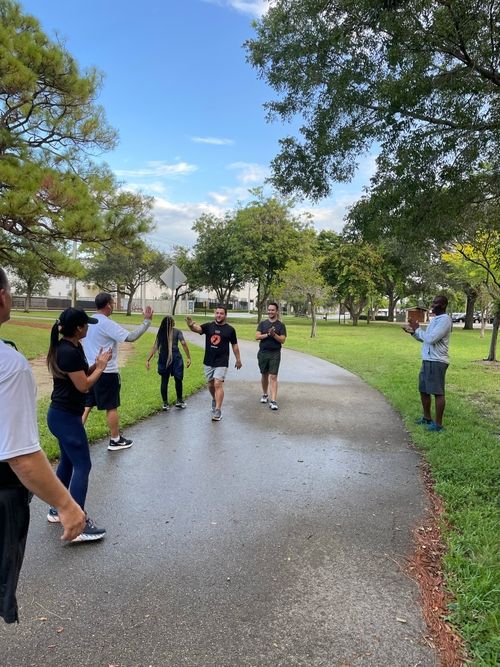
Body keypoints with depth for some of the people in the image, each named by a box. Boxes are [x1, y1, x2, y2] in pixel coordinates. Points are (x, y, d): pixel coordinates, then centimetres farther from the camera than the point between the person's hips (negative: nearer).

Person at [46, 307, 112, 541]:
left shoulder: (66, 347, 9)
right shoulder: (70, 352, -23)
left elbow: (80, 376, 14)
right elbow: (83, 385, -20)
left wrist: (96, 364, 0)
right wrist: (101, 366, -8)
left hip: (61, 414, 10)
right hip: (66, 416, -10)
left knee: (68, 462, 19)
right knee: (82, 466, -6)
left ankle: (57, 510, 31)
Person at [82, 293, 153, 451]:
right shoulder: (107, 324, -18)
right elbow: (131, 337, -22)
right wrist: (147, 321, -17)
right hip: (106, 372, -8)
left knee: (86, 404, 13)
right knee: (112, 407, 5)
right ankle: (115, 440, 15)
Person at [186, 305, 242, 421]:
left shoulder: (230, 329, -1)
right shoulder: (208, 326, 0)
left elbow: (234, 345, 7)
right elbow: (197, 328, -18)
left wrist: (238, 359, 10)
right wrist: (191, 325, -40)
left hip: (221, 362, -3)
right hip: (208, 361, 3)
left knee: (218, 384, -13)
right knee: (210, 385, 16)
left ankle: (217, 412, -11)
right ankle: (215, 400, 44)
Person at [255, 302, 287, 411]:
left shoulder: (281, 325, 2)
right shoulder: (262, 323, 7)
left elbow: (282, 340, -6)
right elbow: (257, 336, -4)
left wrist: (274, 334, -20)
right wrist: (268, 334, -16)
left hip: (275, 354, -3)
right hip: (263, 353, 3)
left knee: (273, 377, -9)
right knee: (264, 375, 15)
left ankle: (273, 401, -11)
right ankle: (265, 395, 34)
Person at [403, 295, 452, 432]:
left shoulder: (445, 319, -14)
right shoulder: (434, 319, 17)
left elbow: (431, 339, -23)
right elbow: (425, 339, 23)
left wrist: (417, 328, -12)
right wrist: (413, 332, 8)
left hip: (437, 362, -10)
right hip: (427, 360, 10)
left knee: (438, 393, -3)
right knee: (423, 390, 17)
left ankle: (438, 424, 5)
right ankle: (427, 417, 30)